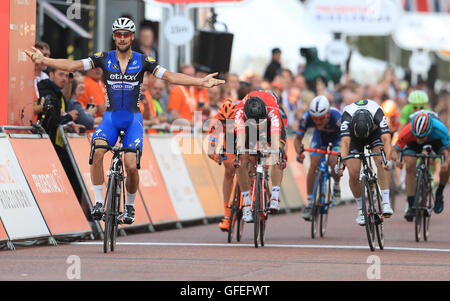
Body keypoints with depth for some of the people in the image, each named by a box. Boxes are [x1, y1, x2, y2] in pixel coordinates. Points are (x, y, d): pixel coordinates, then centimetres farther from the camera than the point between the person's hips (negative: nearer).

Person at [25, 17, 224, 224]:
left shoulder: (143, 61, -2)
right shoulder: (104, 59, 0)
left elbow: (170, 76, -8)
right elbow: (73, 65, -7)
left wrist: (201, 82, -20)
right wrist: (43, 60, -20)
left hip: (133, 119, 0)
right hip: (110, 117, 1)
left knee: (131, 166, -15)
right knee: (96, 151, -28)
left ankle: (130, 206, 12)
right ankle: (99, 203, -19)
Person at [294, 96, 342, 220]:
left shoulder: (336, 117, -40)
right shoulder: (307, 117, -33)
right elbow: (298, 139, -22)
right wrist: (299, 153, -41)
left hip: (337, 137, -2)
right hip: (320, 136, 2)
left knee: (334, 163, -25)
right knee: (314, 165, -15)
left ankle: (336, 186, 8)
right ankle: (309, 203, -7)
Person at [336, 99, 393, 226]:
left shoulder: (377, 113, -40)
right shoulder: (347, 116, -40)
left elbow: (386, 139, -48)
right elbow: (345, 142, -49)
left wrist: (387, 160, -63)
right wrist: (342, 163, -64)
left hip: (375, 133, 0)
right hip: (354, 137, 0)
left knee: (381, 163, -27)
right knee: (353, 173, -13)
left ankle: (386, 202, -27)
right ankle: (361, 209, 6)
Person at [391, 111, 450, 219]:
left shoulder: (440, 129, -43)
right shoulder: (407, 132, -41)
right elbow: (395, 149, -29)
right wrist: (396, 157, -53)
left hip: (435, 139, 0)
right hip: (412, 143, 0)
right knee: (410, 168, -19)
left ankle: (439, 194, 5)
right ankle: (411, 207, -9)